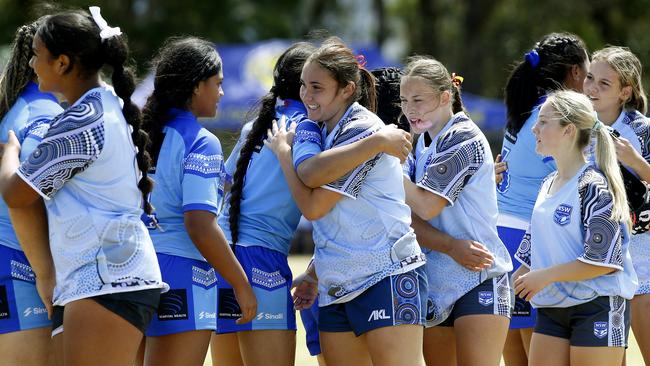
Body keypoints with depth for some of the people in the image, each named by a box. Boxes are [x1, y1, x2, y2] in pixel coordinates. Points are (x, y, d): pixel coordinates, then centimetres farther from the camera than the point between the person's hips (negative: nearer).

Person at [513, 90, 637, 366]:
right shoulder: (548, 185, 13)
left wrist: (544, 276, -16)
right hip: (551, 309, 8)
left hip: (597, 309, -8)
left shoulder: (593, 185, -13)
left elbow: (605, 260, -19)